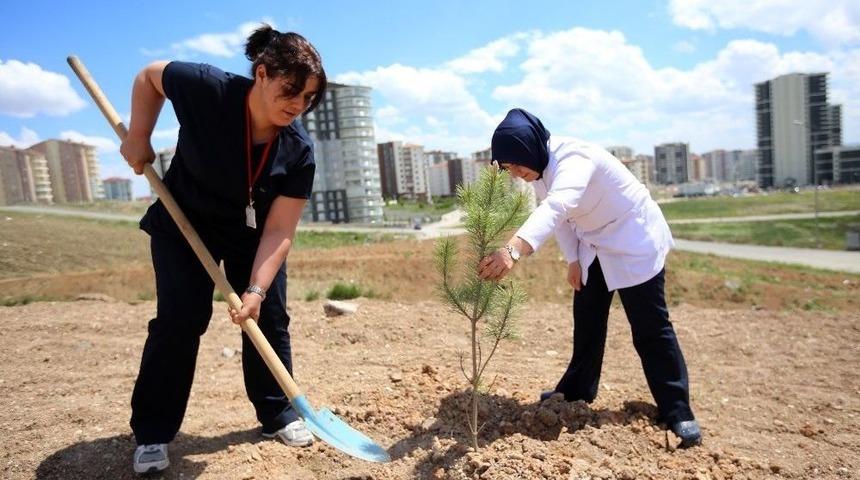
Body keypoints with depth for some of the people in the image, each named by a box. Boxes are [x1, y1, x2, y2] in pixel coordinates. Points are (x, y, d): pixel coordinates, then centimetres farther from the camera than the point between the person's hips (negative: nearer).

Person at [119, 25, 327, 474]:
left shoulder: (299, 150, -24)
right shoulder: (205, 88, -27)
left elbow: (279, 230, -24)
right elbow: (149, 75, -4)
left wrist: (257, 289, -33)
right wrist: (138, 138, -10)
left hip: (252, 235, 2)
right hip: (183, 225, -1)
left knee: (270, 317, 0)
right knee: (180, 320, -7)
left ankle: (278, 413, 18)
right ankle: (152, 433, 10)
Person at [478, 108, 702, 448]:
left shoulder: (573, 157, -34)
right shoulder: (540, 167, -7)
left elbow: (556, 207, -54)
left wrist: (513, 250, -69)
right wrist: (573, 259, -2)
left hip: (634, 240, -8)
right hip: (592, 245, 8)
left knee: (650, 328, -2)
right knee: (586, 323, 14)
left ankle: (677, 411, 12)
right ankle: (577, 390, 29)